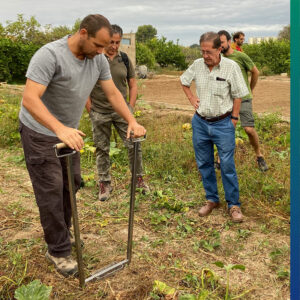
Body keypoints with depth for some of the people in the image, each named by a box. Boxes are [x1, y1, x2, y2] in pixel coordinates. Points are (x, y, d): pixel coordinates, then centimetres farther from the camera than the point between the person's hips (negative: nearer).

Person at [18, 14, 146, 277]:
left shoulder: (98, 59, -5)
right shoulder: (50, 55, -26)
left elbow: (113, 93, 3)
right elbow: (30, 99, -35)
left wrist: (132, 121, -10)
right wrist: (60, 129, -48)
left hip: (70, 132, 7)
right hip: (40, 133, -7)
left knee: (71, 185, 12)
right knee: (51, 192, -2)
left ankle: (62, 234, 32)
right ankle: (58, 251, 10)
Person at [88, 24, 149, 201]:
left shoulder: (124, 58, 4)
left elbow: (133, 84, 11)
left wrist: (131, 107, 3)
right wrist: (90, 109, -5)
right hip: (100, 112, -2)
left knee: (134, 144, 0)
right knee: (102, 149, 8)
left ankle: (139, 178, 20)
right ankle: (105, 183, 23)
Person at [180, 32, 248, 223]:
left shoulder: (231, 67, -11)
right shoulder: (197, 65, 0)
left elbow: (238, 95, -4)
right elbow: (184, 81, 18)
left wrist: (234, 119, -5)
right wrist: (191, 98, 6)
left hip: (223, 123, -4)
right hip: (200, 122, 4)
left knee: (228, 166, -1)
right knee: (204, 164, 12)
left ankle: (234, 205, 14)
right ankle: (212, 200, 28)